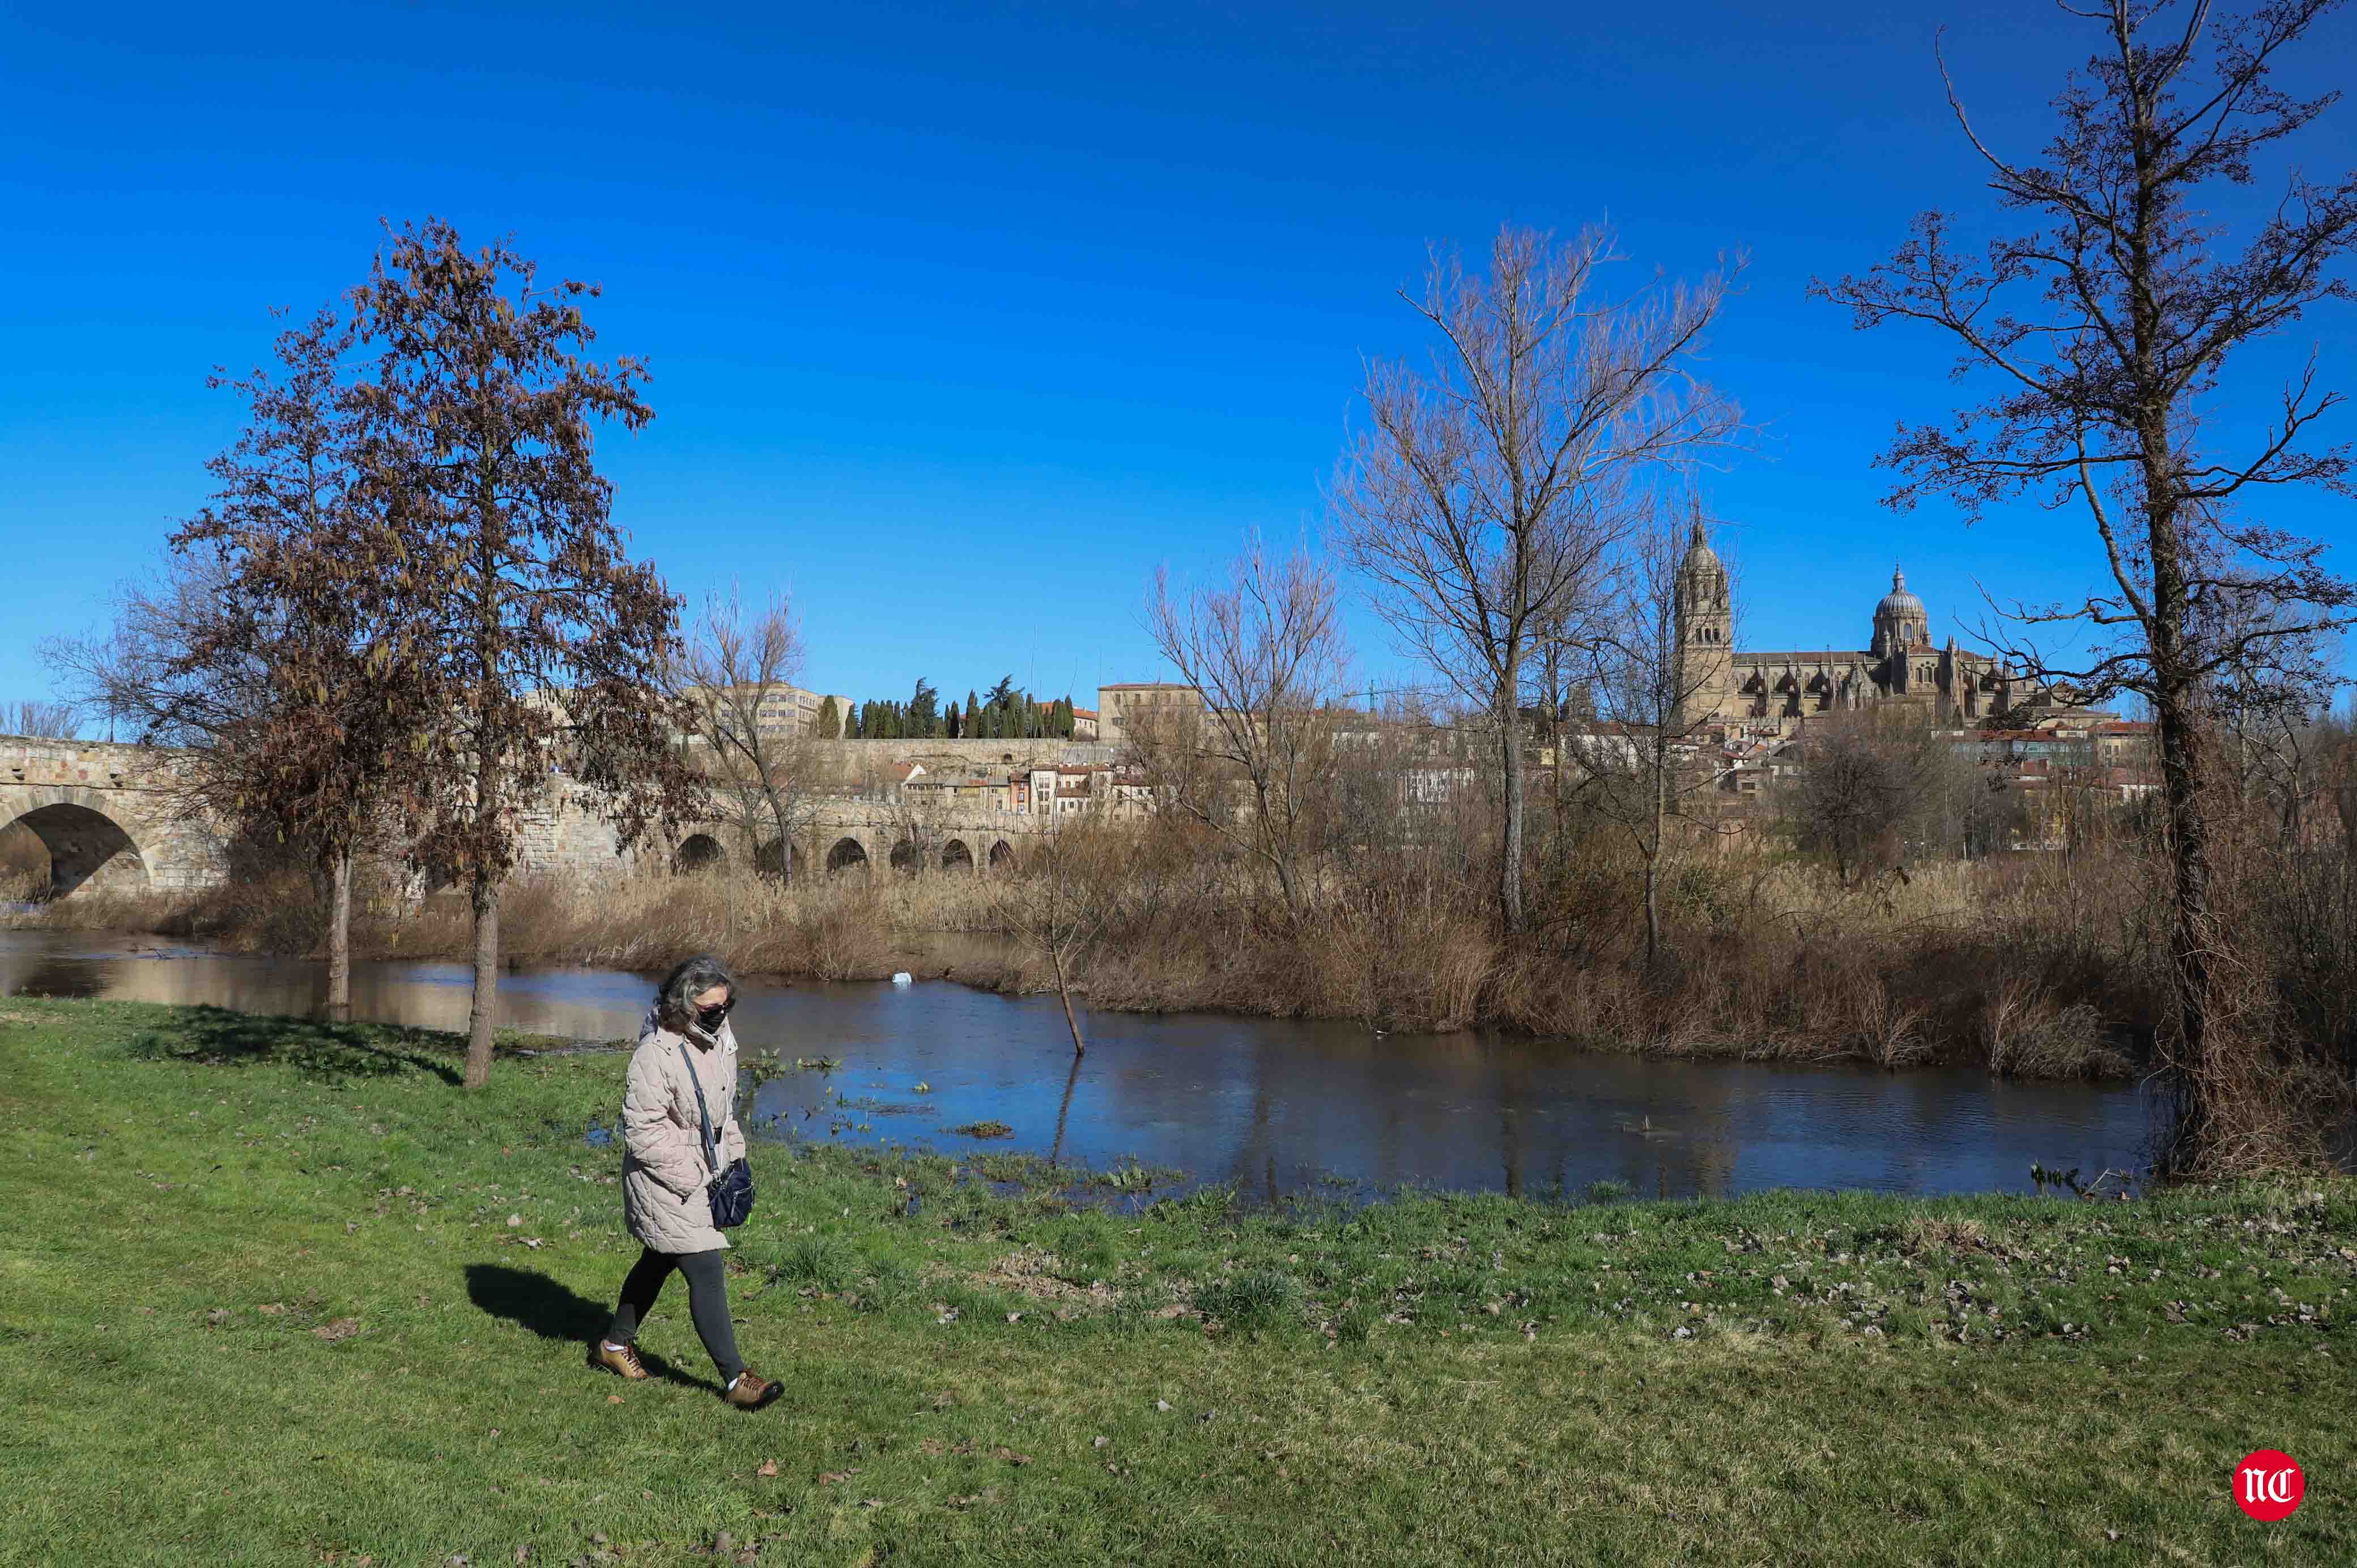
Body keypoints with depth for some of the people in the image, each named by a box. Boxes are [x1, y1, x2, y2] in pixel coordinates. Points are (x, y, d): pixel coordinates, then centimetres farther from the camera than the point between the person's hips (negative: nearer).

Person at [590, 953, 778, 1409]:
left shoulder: (719, 1039, 1)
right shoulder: (655, 1055, -25)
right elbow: (643, 1134, -23)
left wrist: (735, 1158, 9)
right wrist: (697, 1178, -22)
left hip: (706, 1176, 9)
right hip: (665, 1184, -9)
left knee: (658, 1262, 23)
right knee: (706, 1274, -10)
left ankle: (615, 1344, 43)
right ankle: (735, 1379, -3)